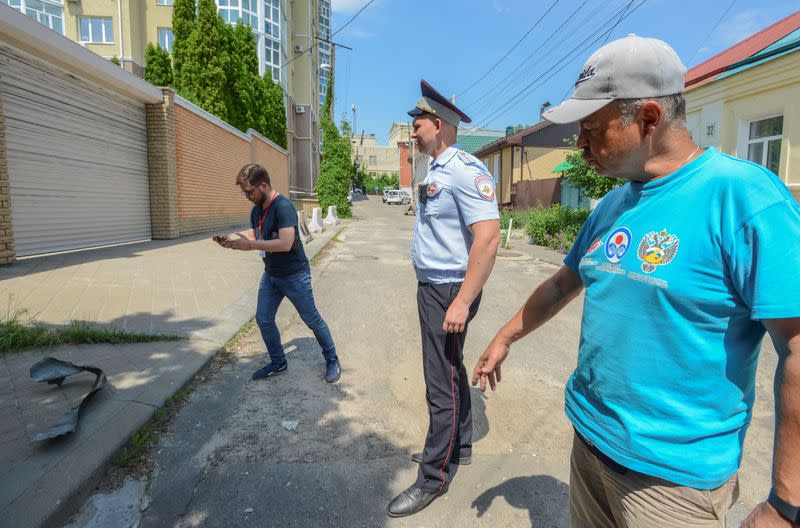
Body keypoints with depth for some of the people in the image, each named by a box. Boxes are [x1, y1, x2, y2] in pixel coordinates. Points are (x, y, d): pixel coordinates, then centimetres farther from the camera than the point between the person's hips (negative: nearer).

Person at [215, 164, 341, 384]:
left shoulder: (283, 207, -22)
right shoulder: (256, 210, 6)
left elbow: (285, 243, -32)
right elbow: (256, 240, 10)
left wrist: (250, 245, -27)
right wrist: (232, 243, -8)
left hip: (294, 275, -8)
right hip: (270, 275, 8)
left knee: (312, 320, 5)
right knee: (263, 319, 9)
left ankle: (332, 360, 24)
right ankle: (278, 362, 29)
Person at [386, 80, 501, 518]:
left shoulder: (464, 170, -17)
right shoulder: (436, 171, 13)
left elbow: (488, 236, -26)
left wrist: (462, 302, -27)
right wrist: (437, 291, 17)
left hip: (449, 291, -10)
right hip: (431, 286, 10)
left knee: (442, 384, 1)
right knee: (450, 370, 21)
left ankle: (433, 477, 19)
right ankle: (459, 445, 40)